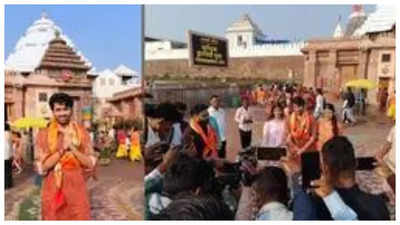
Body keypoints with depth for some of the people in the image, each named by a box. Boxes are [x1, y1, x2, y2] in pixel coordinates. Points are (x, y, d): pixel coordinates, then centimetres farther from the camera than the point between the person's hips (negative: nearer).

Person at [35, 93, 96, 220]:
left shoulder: (82, 133, 0)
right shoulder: (43, 135, -3)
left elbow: (90, 163, -4)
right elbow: (42, 166, -9)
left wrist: (72, 147, -16)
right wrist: (62, 149, -17)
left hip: (76, 188, 0)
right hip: (53, 189, 0)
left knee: (79, 218, 4)